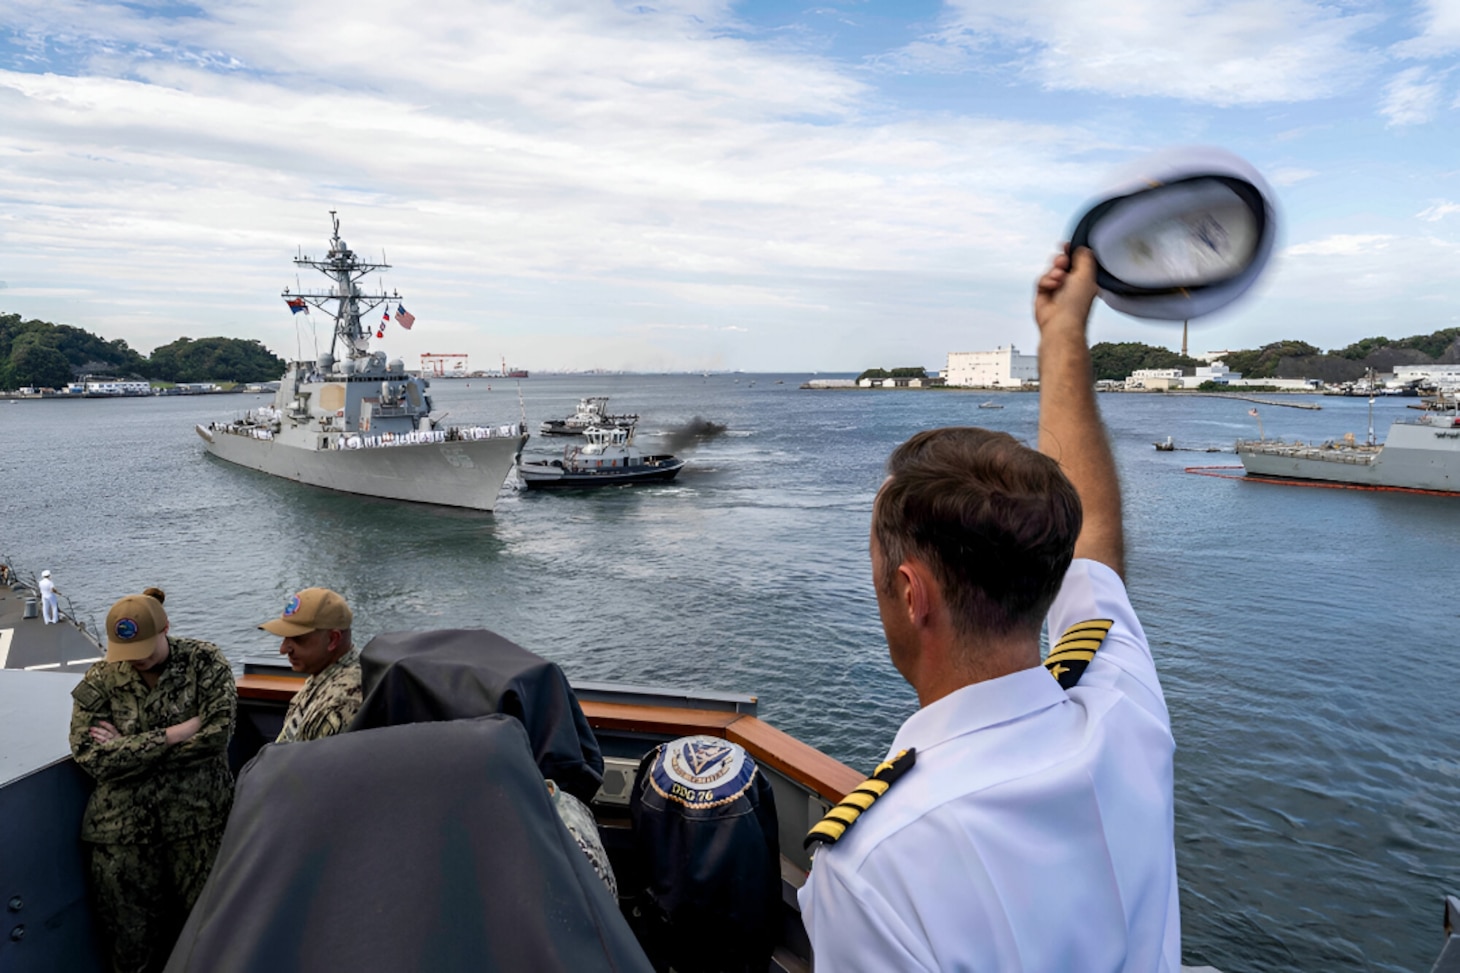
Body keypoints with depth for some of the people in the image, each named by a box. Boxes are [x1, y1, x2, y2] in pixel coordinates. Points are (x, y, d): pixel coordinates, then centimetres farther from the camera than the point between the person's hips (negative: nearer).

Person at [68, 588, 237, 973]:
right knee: (133, 933, 12)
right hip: (124, 826, 2)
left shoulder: (204, 661, -5)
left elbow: (218, 732, -15)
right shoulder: (99, 680, 1)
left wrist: (127, 749, -13)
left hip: (199, 819, -2)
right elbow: (88, 754, -9)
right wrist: (170, 736, -18)